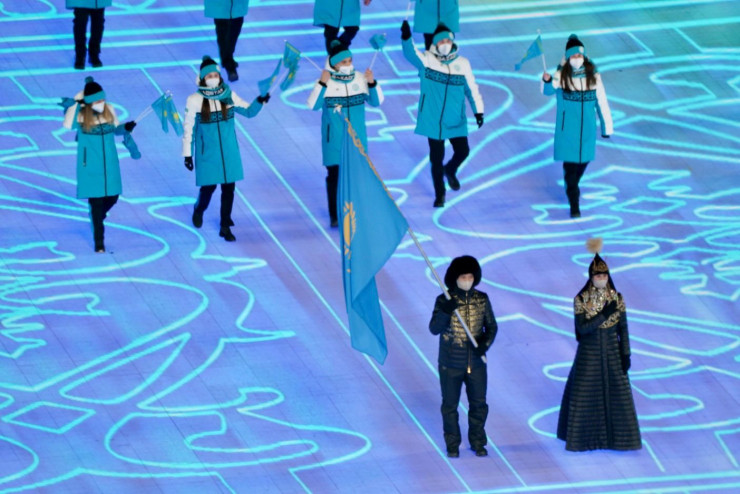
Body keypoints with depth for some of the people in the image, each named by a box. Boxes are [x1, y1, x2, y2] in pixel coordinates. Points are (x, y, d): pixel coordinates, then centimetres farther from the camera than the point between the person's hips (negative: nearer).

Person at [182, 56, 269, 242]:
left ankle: (225, 227, 19)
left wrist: (260, 101, -15)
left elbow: (249, 111, 6)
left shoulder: (228, 96, -2)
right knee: (209, 186, 6)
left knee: (229, 188, 5)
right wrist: (187, 154, -3)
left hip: (229, 152, 3)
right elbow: (188, 129, -5)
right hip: (207, 153, -3)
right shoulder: (195, 100, -11)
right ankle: (199, 211, 40)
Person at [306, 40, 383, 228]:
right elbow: (313, 105, -22)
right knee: (334, 175, 4)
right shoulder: (325, 81, -11)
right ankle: (334, 215, 14)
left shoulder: (360, 78, -1)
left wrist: (372, 83, -16)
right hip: (334, 139, -3)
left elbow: (376, 102, 0)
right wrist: (322, 84, -32)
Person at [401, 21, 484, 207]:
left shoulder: (462, 64, -1)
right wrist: (406, 38, -46)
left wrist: (478, 110, 3)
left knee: (462, 151, 5)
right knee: (436, 157, 3)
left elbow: (471, 88, 5)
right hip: (433, 120, -2)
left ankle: (450, 171, 40)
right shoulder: (427, 60, -8)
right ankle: (439, 193, 23)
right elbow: (411, 54, -27)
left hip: (456, 121, 2)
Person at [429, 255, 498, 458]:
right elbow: (434, 329, -14)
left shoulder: (482, 299, -2)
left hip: (476, 363, 2)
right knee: (450, 405, 9)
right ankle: (452, 445, 23)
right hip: (451, 365, -2)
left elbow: (491, 326, 4)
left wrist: (485, 343, -14)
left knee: (479, 404, 11)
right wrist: (445, 311, -31)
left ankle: (478, 442, 27)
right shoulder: (445, 300, -10)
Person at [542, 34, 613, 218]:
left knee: (583, 160, 15)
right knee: (570, 162, -3)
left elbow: (601, 102, 2)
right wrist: (547, 82, -49)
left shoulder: (593, 76, -3)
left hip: (587, 128, 3)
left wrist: (607, 126, 5)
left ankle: (572, 187, 45)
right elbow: (548, 91, -27)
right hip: (568, 128, -3)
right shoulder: (562, 76, -10)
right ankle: (574, 204, 4)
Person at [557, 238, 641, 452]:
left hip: (612, 353, 2)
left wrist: (626, 354, -4)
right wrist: (604, 314, -24)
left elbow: (623, 329, 0)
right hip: (589, 354, -2)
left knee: (618, 393, 4)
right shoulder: (581, 300, -10)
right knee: (584, 396, 5)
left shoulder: (616, 298, -3)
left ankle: (618, 436, 17)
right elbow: (582, 327, -19)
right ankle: (584, 436, 21)